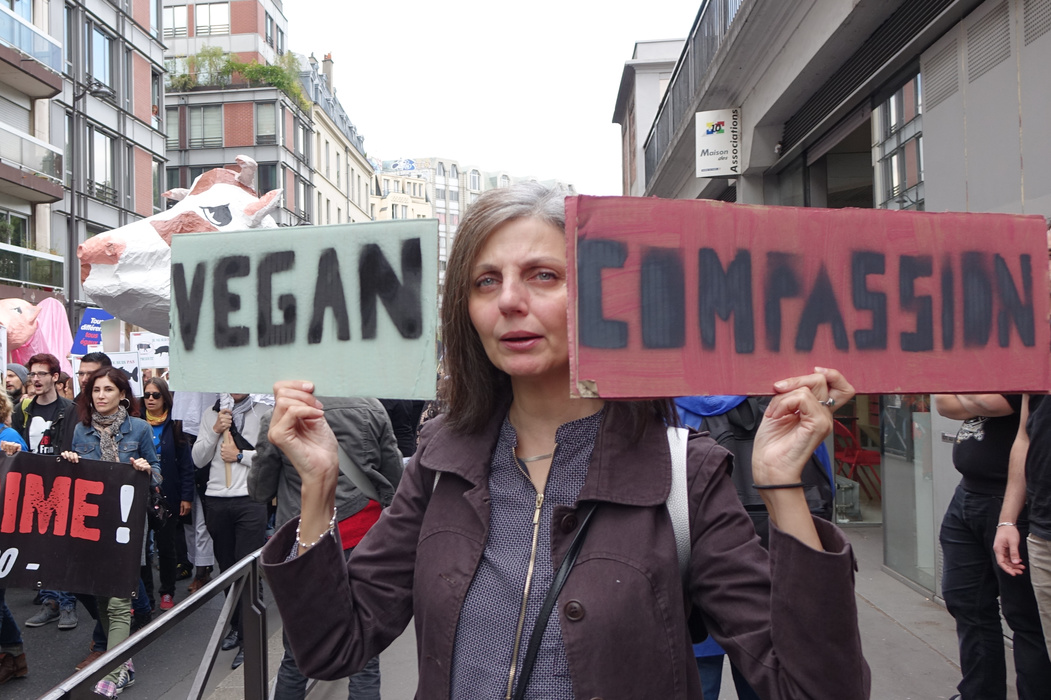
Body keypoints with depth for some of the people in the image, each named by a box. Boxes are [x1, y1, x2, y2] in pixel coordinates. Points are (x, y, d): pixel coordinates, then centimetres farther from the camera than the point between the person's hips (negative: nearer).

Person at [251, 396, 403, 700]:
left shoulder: (277, 420, -7)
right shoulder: (371, 409, -4)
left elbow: (258, 491, 5)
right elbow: (395, 482, 4)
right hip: (361, 541, 0)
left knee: (295, 658, 17)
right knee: (364, 661, 7)